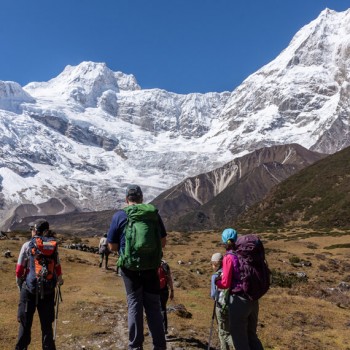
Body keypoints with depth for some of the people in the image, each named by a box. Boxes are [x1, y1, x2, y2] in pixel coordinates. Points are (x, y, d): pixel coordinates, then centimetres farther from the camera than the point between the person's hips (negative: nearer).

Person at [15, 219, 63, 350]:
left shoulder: (27, 246, -8)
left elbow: (19, 269, -6)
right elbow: (57, 267, 7)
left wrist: (19, 283, 11)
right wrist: (59, 280, 25)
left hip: (29, 288, -2)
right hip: (48, 290, 2)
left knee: (25, 322, 12)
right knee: (46, 323, 14)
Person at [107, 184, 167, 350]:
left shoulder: (119, 216, -4)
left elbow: (112, 247, -1)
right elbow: (162, 242, 6)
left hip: (130, 267, -1)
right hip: (151, 266, 1)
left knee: (134, 305, 10)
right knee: (153, 306, 11)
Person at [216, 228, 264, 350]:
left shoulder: (229, 257, -12)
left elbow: (225, 284, -12)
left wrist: (216, 281, 9)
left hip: (239, 300, -6)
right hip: (253, 299, 6)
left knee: (240, 339, 9)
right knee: (251, 336, 22)